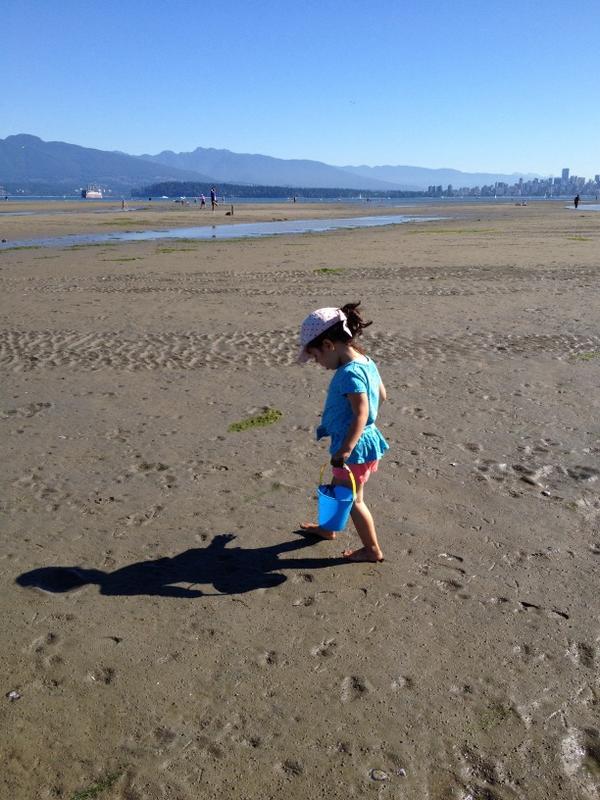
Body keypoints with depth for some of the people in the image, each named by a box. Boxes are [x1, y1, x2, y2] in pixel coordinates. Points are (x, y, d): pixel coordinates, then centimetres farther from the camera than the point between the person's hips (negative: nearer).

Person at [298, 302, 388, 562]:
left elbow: (362, 415, -31)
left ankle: (372, 549, 22)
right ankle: (328, 528, 47)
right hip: (363, 442, 9)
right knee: (339, 489, 26)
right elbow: (381, 395, 14)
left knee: (352, 499, 8)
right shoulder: (366, 362, 2)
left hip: (354, 446, -9)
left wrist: (345, 451, -32)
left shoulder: (349, 373, -26)